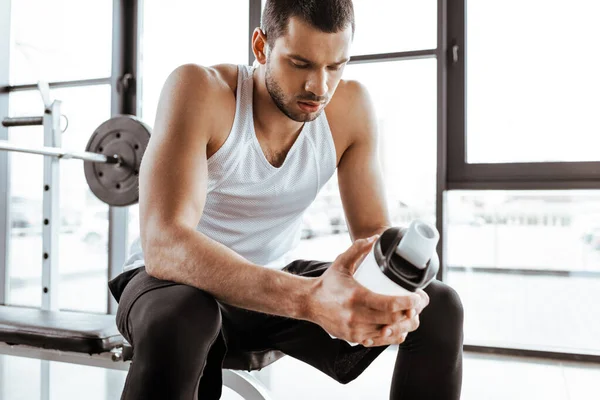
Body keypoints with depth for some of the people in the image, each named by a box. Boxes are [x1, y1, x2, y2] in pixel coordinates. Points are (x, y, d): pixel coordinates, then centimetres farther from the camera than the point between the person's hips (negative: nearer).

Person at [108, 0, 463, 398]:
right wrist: (309, 298, -49)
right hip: (178, 280, -3)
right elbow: (163, 245, -36)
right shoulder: (199, 90, -25)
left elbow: (375, 232, -7)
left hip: (274, 280, 4)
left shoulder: (352, 106, -12)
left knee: (439, 308, -11)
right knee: (178, 324, -41)